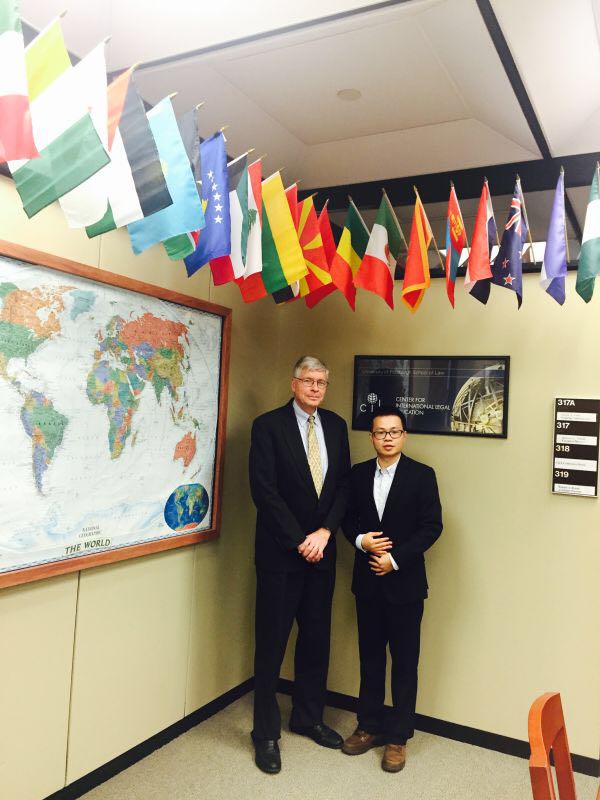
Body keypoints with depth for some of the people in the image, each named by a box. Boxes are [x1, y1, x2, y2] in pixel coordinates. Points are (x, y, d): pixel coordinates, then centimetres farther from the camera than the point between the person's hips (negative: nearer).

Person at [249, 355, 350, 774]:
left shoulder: (336, 425, 7)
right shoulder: (268, 425, -8)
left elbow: (344, 485, 6)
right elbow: (264, 491, -13)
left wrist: (324, 532, -7)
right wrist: (299, 541, -13)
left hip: (321, 550, 5)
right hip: (280, 552, -5)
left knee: (317, 639, 15)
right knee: (271, 643, 6)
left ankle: (309, 718, 34)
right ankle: (266, 733, 22)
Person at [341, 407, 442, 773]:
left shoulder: (422, 475, -6)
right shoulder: (358, 474, 5)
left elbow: (432, 526, -9)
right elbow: (348, 518, 9)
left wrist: (395, 559, -14)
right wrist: (361, 540, -12)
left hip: (405, 581, -3)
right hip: (368, 580, 4)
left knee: (404, 661, 7)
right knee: (370, 657, 15)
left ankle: (398, 737, 21)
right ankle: (369, 726, 30)